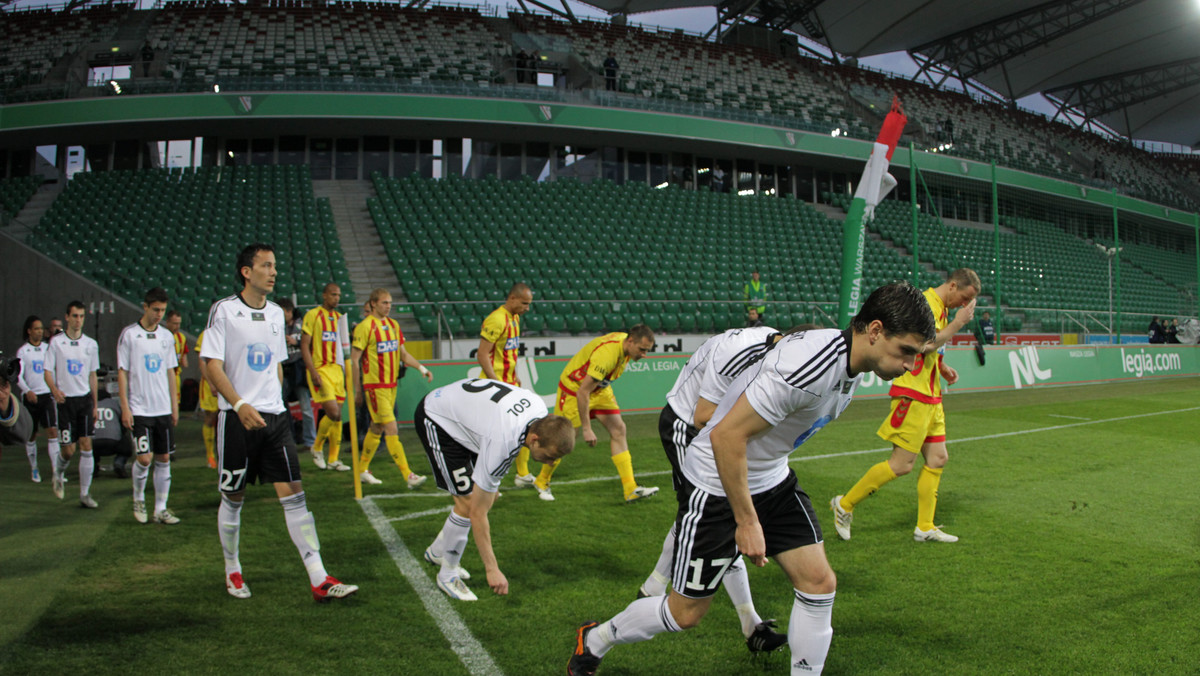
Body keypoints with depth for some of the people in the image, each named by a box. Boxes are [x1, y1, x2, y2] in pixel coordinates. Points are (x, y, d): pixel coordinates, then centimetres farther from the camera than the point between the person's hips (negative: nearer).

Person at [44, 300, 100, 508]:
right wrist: (54, 389, -21)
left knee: (86, 446, -4)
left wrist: (95, 405, 13)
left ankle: (85, 494, 3)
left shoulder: (91, 344, 7)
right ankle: (58, 475, 32)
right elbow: (47, 371, -1)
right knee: (68, 449, -2)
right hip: (65, 400, -2)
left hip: (85, 399, 2)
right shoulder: (56, 342, -2)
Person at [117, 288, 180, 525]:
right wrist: (125, 407, -8)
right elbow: (122, 372, -3)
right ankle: (138, 500, 17)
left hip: (164, 409, 4)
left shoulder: (167, 336, 9)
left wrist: (175, 405, 11)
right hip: (139, 409, -4)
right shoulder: (129, 334, -4)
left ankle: (160, 509, 13)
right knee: (144, 458, -9)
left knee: (164, 459, 5)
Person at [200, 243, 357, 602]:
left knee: (294, 494, -3)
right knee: (233, 498, 8)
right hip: (237, 419, -4)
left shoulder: (276, 313, 12)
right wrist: (240, 404, -24)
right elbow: (212, 365, -12)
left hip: (274, 416, 4)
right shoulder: (224, 310, -5)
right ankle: (232, 571, 29)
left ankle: (319, 579, -6)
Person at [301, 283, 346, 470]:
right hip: (320, 370, -6)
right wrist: (313, 372, -16)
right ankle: (317, 448, 8)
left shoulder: (339, 317, 15)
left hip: (337, 369, 6)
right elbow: (304, 345, -8)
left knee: (337, 415, 5)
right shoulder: (312, 315, -4)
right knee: (334, 413, -15)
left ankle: (333, 459, 13)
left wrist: (345, 371, 16)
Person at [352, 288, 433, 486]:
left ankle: (363, 469, 28)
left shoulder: (393, 325, 11)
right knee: (391, 429, -11)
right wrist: (358, 388, -9)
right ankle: (408, 476, -14)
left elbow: (403, 354, 15)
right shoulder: (365, 326, -10)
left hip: (391, 384, 7)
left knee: (377, 428, 14)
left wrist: (422, 368, 1)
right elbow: (354, 359, -9)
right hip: (374, 386, -7)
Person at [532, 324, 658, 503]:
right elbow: (582, 392, -35)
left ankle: (631, 490, -4)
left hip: (599, 389, 8)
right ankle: (541, 481, 26)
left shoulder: (626, 342, -10)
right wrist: (586, 429, -33)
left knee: (618, 429, -4)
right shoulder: (606, 354, -37)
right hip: (574, 388, -8)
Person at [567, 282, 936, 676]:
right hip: (717, 485, -8)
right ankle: (594, 641, 29)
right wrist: (747, 521, -25)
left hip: (772, 480, 8)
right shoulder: (809, 366, -33)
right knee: (685, 613, 3)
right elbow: (726, 435, -31)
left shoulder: (853, 363, -3)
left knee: (820, 583, -2)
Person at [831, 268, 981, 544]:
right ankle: (845, 505, 4)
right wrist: (958, 323, -17)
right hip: (913, 395, -10)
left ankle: (925, 527, 16)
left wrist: (942, 367, 13)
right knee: (902, 464, -8)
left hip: (930, 397, 10)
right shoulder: (926, 303, -14)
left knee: (938, 459, 9)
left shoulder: (941, 308, 18)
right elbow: (924, 344, -27)